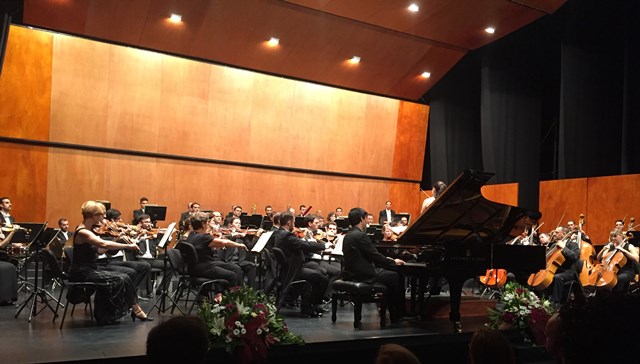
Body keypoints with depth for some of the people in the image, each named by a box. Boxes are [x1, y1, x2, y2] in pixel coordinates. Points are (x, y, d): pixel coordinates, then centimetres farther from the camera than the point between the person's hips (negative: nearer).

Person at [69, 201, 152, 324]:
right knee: (122, 279, -14)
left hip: (89, 270, 9)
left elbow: (99, 250, 11)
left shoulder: (88, 230, 11)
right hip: (82, 273, -9)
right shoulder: (83, 232, -18)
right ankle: (136, 310, 0)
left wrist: (116, 241, 0)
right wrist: (127, 246, -33)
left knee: (123, 278, -5)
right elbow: (103, 244, -34)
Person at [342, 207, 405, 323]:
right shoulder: (360, 235, -18)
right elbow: (375, 255, -15)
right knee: (396, 277, 1)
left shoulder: (348, 235, 12)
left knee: (388, 271, 21)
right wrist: (394, 262, 0)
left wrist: (388, 260, 17)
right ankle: (397, 315, 11)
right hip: (362, 275, -10)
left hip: (351, 272, 10)